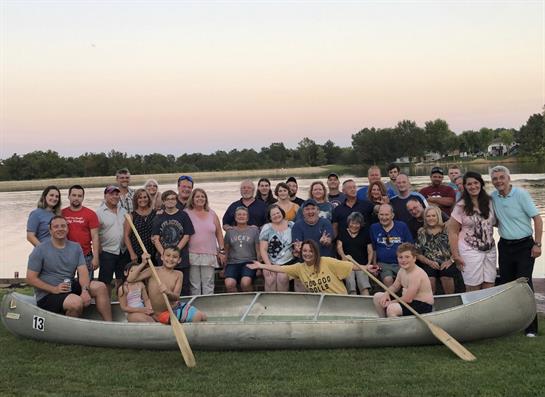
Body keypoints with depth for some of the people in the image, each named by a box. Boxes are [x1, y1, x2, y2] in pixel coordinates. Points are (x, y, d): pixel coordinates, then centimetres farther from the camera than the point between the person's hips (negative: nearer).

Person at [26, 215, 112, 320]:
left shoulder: (76, 247, 8)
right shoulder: (40, 250, -6)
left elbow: (83, 272, -3)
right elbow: (30, 278, -10)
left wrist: (85, 290, -23)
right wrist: (54, 289, -21)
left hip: (70, 288, 6)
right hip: (47, 295, -6)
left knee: (100, 287, -11)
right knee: (77, 302, -33)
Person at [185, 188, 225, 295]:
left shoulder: (212, 214, 11)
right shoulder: (187, 213, 2)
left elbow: (219, 233, 14)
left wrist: (222, 251, 9)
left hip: (209, 255, 2)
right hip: (192, 255, -2)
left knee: (208, 286, 2)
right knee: (195, 286, 2)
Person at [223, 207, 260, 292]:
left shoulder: (254, 230, 10)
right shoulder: (230, 231, 16)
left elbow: (258, 249, 9)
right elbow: (226, 249, 19)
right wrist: (223, 266, 13)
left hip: (249, 262, -2)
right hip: (233, 263, 2)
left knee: (245, 283, -31)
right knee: (229, 284, -27)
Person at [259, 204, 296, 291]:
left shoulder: (291, 225, 8)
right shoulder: (266, 228, 5)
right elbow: (263, 249, 1)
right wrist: (268, 265, -11)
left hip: (288, 262, 0)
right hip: (270, 263, 0)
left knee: (282, 277, -27)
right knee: (270, 278, -26)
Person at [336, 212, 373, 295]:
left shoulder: (365, 234, 19)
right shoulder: (342, 232, 19)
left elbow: (370, 251, 15)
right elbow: (339, 246, 5)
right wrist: (343, 256, -17)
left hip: (362, 264, 0)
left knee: (364, 286, -24)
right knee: (351, 287, -24)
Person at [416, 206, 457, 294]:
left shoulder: (447, 230, 8)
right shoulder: (422, 232, 14)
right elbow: (418, 254, 10)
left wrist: (450, 261, -11)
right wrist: (429, 262, -4)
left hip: (446, 263, -1)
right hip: (429, 263, 1)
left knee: (446, 276, -31)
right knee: (430, 278, -29)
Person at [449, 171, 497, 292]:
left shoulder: (489, 202, 5)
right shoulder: (461, 206, -6)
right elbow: (453, 232, -5)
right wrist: (456, 256, -8)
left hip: (490, 250, 4)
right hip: (470, 251, -4)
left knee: (489, 288, 3)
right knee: (473, 289, -1)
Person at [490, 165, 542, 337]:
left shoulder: (521, 194, -11)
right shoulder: (493, 197, 3)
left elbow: (537, 219, -10)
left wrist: (537, 244, -14)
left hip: (524, 245, -5)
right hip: (505, 245, 5)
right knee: (506, 283, 7)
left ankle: (531, 327, -2)